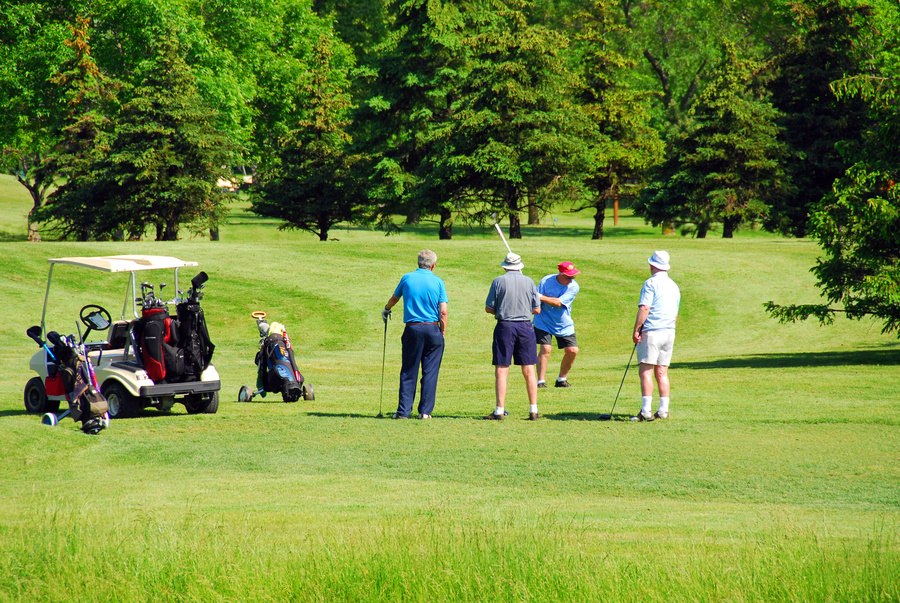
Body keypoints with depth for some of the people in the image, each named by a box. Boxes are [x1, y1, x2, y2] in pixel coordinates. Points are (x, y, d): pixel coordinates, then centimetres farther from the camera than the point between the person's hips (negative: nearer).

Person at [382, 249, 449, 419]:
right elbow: (443, 312, -7)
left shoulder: (407, 278, 4)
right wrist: (442, 333, 3)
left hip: (412, 329, 1)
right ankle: (425, 411, 2)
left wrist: (386, 309, 43)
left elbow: (394, 298, 22)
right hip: (433, 329, -1)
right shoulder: (437, 281, -1)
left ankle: (403, 410, 3)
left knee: (408, 372, 6)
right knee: (430, 372, 4)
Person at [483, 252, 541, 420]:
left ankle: (499, 411, -5)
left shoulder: (499, 281, -2)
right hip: (525, 326, 2)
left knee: (501, 369, -1)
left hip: (505, 326, -2)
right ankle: (533, 410, 5)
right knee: (529, 370, 6)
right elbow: (537, 309, 6)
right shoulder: (529, 282, 4)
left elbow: (489, 308, -1)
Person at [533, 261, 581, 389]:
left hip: (564, 324, 3)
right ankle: (540, 381, -12)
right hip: (544, 322, -3)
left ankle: (562, 379, 18)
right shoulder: (546, 281, -14)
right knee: (546, 349, -18)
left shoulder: (574, 286, -13)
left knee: (572, 351, -2)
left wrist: (541, 297, -33)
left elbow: (559, 302, -24)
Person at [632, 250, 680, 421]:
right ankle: (663, 410, 5)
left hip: (651, 331, -7)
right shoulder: (673, 286, 17)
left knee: (646, 371, -8)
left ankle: (646, 410, -16)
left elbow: (644, 308, -17)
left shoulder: (651, 283, -7)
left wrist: (636, 330, -14)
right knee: (662, 372, 10)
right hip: (669, 333, 7)